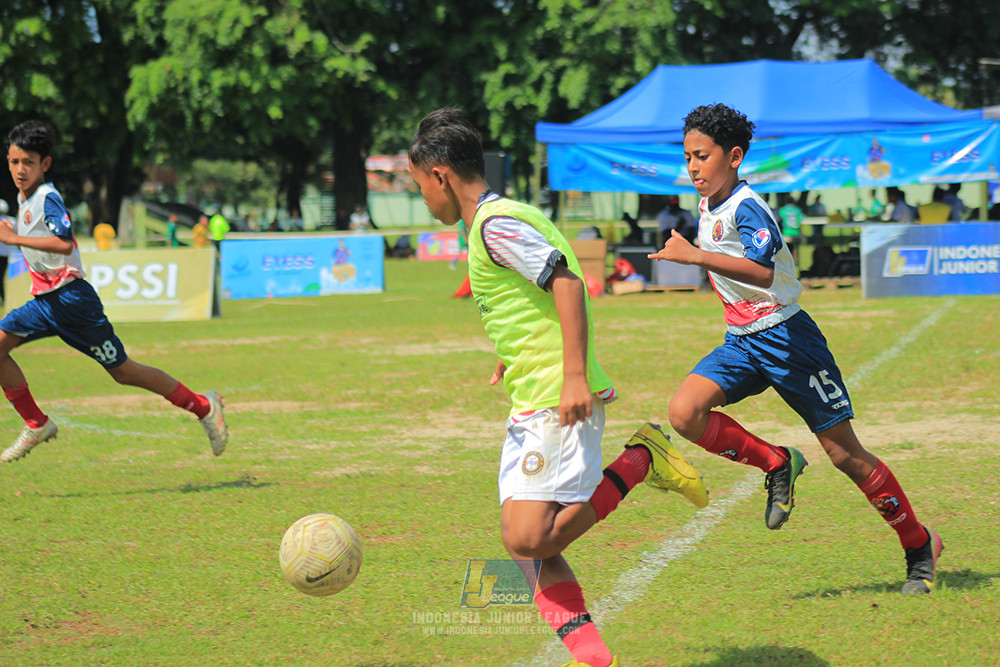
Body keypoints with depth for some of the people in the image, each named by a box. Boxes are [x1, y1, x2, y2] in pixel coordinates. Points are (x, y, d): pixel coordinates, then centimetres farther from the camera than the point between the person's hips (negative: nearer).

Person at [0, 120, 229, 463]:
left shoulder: (48, 198, -17)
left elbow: (64, 243, -32)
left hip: (71, 299, -9)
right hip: (45, 301, 9)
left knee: (122, 371, -1)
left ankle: (203, 407, 13)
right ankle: (37, 425, -1)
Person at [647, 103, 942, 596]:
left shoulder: (746, 208, -19)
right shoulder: (708, 207, 8)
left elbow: (762, 270, -38)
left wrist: (694, 255, -40)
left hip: (786, 338, -8)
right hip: (740, 343, 8)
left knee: (844, 453, -2)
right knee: (685, 412, -18)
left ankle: (919, 545, 14)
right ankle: (776, 464, 2)